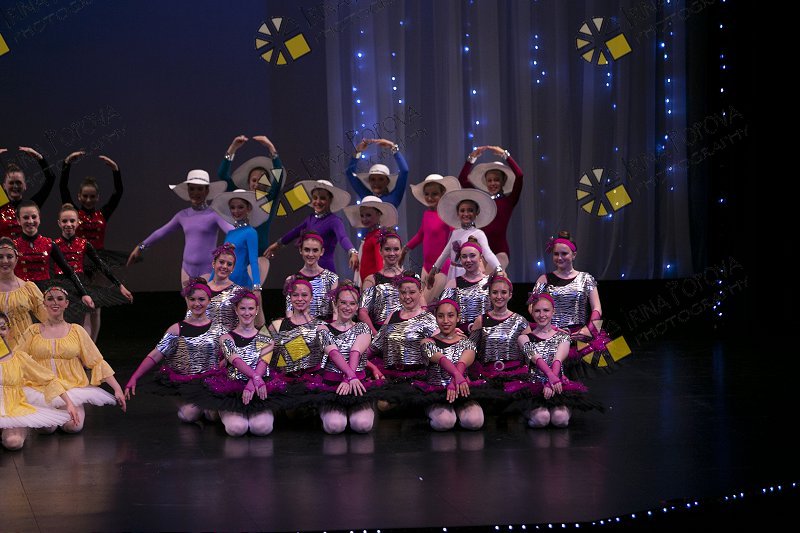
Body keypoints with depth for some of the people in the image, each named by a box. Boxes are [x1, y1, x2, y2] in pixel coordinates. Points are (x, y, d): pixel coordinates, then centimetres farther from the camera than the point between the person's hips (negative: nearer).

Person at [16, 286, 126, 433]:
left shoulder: (76, 331, 10)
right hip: (41, 390, 0)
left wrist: (117, 388, 2)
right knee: (47, 427, -27)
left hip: (73, 387, 0)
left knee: (73, 426, -26)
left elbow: (97, 362, 9)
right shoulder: (33, 332, 9)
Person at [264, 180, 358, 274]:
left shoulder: (334, 221, -10)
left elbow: (342, 237, -28)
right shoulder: (312, 218, 12)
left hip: (326, 270, -7)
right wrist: (278, 243, 45)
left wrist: (353, 252, -49)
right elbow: (296, 231, 29)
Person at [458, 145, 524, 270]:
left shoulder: (508, 200, 5)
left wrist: (505, 155, -5)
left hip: (500, 250, -3)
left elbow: (519, 176, -7)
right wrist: (471, 158, 6)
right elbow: (462, 180, 11)